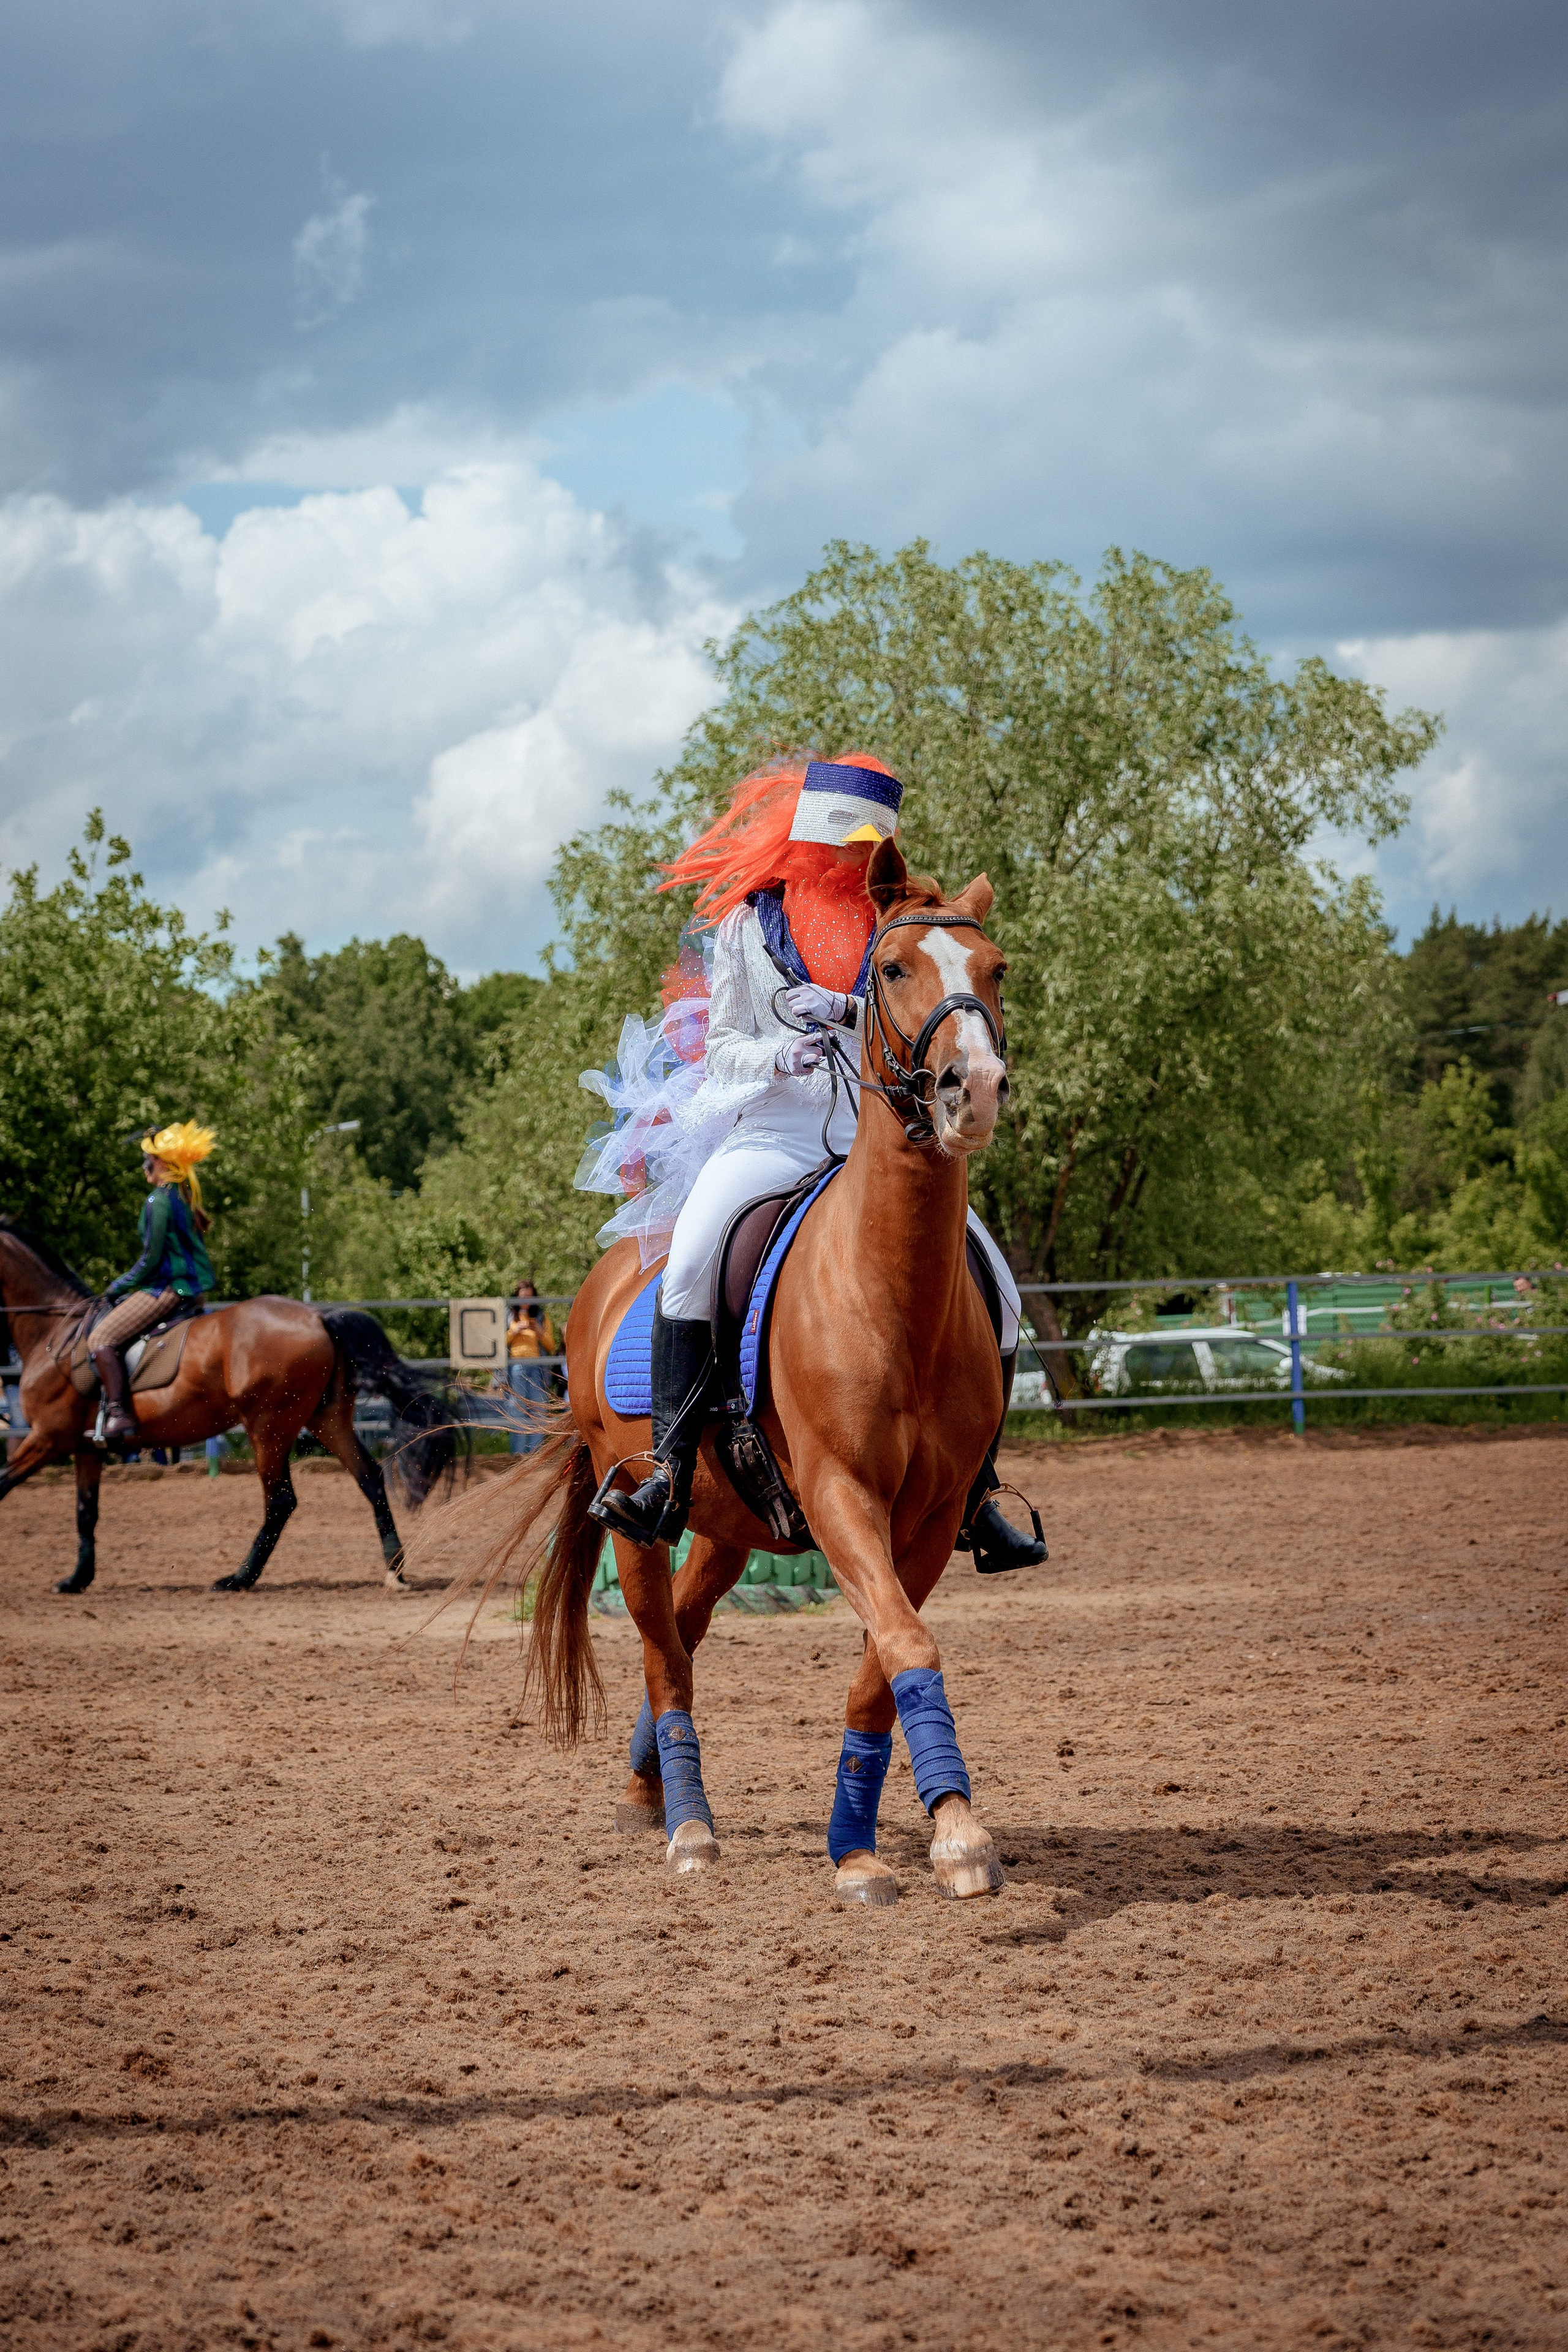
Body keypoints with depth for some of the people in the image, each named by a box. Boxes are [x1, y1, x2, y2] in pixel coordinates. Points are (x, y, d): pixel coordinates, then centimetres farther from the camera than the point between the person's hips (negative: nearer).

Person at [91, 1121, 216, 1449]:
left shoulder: (160, 1200, -14)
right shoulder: (187, 1198, 14)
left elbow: (151, 1260, -15)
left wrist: (118, 1287, -2)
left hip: (166, 1289, -10)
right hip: (193, 1289, 10)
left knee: (102, 1338, -15)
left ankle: (117, 1415, -25)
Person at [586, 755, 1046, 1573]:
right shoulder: (748, 923, 10)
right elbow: (723, 1047, 9)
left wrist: (846, 1010, -14)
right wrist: (779, 1055, -13)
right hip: (770, 1137, -2)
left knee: (997, 1298, -11)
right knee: (689, 1268, -31)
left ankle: (974, 1501, 2)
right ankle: (669, 1479, -28)